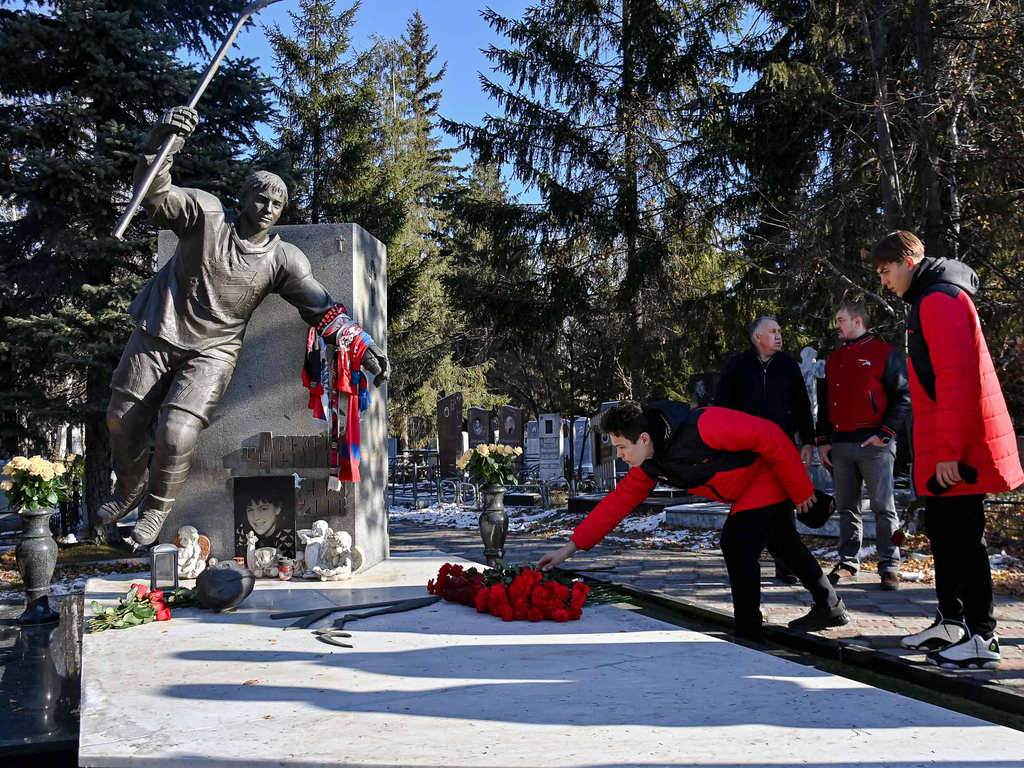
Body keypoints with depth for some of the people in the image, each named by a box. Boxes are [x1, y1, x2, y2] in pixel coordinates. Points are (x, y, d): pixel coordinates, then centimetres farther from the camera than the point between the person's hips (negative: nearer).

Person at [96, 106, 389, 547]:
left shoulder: (282, 260, -8)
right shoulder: (206, 214, -10)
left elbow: (323, 308, -11)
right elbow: (156, 195, -26)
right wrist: (158, 148, -47)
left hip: (213, 350, -1)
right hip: (159, 332, 1)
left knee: (177, 435, -17)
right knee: (122, 419, 11)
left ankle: (157, 507, 13)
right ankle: (129, 489, 42)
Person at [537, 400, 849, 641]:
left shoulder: (702, 427, -39)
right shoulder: (648, 466, -13)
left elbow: (770, 435, -32)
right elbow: (618, 501, -9)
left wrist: (800, 489, -23)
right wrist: (570, 547, -14)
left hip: (769, 475, -9)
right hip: (746, 491, 9)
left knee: (737, 545, -15)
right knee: (783, 545, 23)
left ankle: (748, 633, 1)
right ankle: (831, 607, 45)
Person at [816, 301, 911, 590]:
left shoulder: (883, 353, -1)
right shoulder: (833, 360, 18)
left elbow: (903, 396, -4)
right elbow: (824, 403, 21)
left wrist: (885, 434, -11)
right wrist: (823, 441, 12)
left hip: (874, 444, -6)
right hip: (840, 445, 6)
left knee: (883, 507, -2)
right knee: (846, 508, 8)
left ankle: (889, 567, 2)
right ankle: (847, 563, 15)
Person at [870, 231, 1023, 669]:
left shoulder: (941, 299, -14)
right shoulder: (927, 302, 19)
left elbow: (957, 376, -22)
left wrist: (949, 449, -23)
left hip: (955, 451, -10)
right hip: (940, 451, 10)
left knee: (961, 536, -5)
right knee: (942, 533, 15)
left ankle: (982, 639, 2)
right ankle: (952, 623, 26)